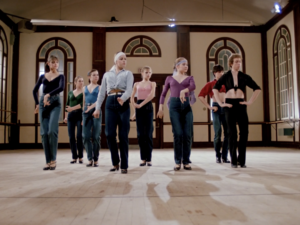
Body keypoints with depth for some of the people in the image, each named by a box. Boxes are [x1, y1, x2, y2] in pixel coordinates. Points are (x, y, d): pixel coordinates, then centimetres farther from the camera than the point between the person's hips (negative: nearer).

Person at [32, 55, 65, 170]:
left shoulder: (60, 76, 6)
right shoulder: (42, 76, 15)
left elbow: (61, 88, -15)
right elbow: (34, 90, 22)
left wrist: (48, 94, -27)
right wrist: (37, 103, 15)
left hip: (55, 103, -3)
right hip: (43, 104, 3)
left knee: (52, 131, -17)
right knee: (44, 133, 0)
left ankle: (53, 159, -4)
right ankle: (48, 161, 7)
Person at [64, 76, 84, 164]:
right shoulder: (70, 93, 15)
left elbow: (83, 104, -11)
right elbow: (67, 105, 18)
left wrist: (73, 108, -19)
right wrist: (65, 116, 13)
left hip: (80, 115, -4)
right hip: (71, 116, 4)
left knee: (79, 136, -7)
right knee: (71, 137, 1)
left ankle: (80, 157, 5)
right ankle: (74, 157, 10)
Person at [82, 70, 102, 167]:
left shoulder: (99, 87, 7)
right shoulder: (85, 88, 17)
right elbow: (84, 102, 19)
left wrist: (91, 107, -20)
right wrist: (83, 114, 14)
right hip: (86, 112, 3)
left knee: (95, 137, -3)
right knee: (86, 136, -2)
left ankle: (96, 159, 7)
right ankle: (90, 159, 8)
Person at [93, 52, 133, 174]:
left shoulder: (128, 74, 11)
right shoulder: (107, 74, 19)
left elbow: (129, 89, -6)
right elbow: (102, 93, 18)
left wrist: (123, 98, -27)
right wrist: (97, 108, 9)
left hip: (123, 104, -2)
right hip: (110, 104, 2)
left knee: (123, 136, -4)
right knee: (109, 134, -4)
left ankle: (124, 165, 6)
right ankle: (115, 162, 14)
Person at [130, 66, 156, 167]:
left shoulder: (152, 83, 7)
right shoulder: (137, 84, 14)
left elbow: (152, 95, -9)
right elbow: (132, 97, 12)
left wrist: (141, 104, -17)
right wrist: (134, 106, -3)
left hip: (148, 107, -2)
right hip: (139, 108, 2)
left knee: (148, 134, -3)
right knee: (140, 134, 1)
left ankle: (149, 159, 4)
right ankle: (143, 158, 8)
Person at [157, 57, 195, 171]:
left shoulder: (189, 78, 14)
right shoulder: (169, 78, 14)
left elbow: (193, 86, -9)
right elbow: (163, 94, 15)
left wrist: (184, 90, -28)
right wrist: (161, 107, 6)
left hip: (186, 106, 1)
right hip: (174, 105, -1)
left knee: (187, 134, -3)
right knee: (178, 134, -7)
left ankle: (186, 161, 8)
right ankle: (178, 162, 4)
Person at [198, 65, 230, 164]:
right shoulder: (210, 84, 7)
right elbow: (201, 96, -3)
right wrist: (209, 107, -8)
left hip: (226, 108, 3)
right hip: (216, 108, -3)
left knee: (228, 133, 0)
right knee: (218, 134, -3)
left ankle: (224, 156, 10)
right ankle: (218, 156, 11)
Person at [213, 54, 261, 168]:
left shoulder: (244, 77, 9)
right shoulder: (226, 76, 5)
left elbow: (257, 89, 10)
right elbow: (215, 89, -2)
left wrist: (250, 101, 1)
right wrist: (220, 103, -9)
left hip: (241, 104, 2)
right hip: (229, 104, -2)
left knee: (244, 131, -5)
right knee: (232, 132, -2)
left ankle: (241, 160, 6)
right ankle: (233, 160, 5)